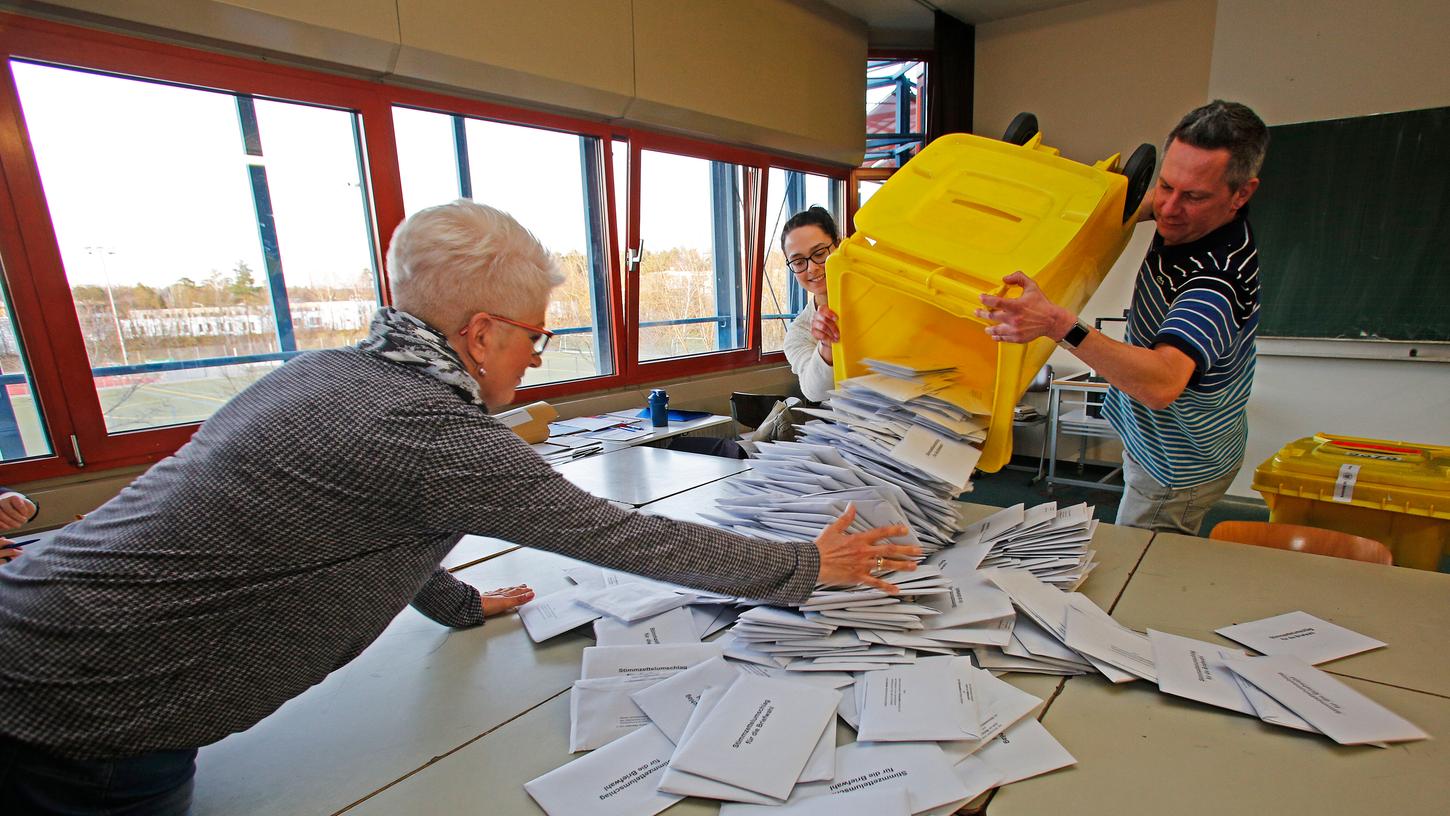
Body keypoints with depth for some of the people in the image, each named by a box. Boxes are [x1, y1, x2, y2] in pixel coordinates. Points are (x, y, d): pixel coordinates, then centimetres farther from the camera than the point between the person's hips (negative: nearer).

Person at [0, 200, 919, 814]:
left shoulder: (323, 371, 0)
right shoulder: (438, 435, -27)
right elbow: (629, 539, -21)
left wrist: (463, 604, 27)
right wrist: (808, 566, -8)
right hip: (85, 740, -8)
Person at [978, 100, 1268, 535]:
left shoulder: (1219, 279, -38)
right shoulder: (1190, 221, -10)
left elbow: (1162, 384, -52)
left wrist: (1060, 325, -62)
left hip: (1178, 471, -9)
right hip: (1158, 441, 9)